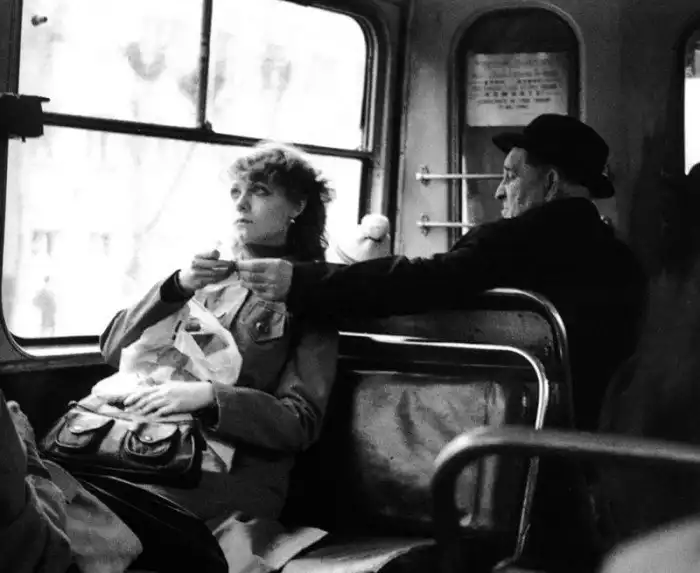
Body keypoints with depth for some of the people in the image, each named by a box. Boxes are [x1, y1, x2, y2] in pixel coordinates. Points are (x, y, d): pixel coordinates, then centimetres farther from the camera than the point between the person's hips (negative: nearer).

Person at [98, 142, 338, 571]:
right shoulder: (211, 274, 18)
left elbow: (301, 422, -4)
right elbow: (114, 350, 12)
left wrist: (207, 396, -19)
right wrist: (176, 288, -4)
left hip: (234, 472, -4)